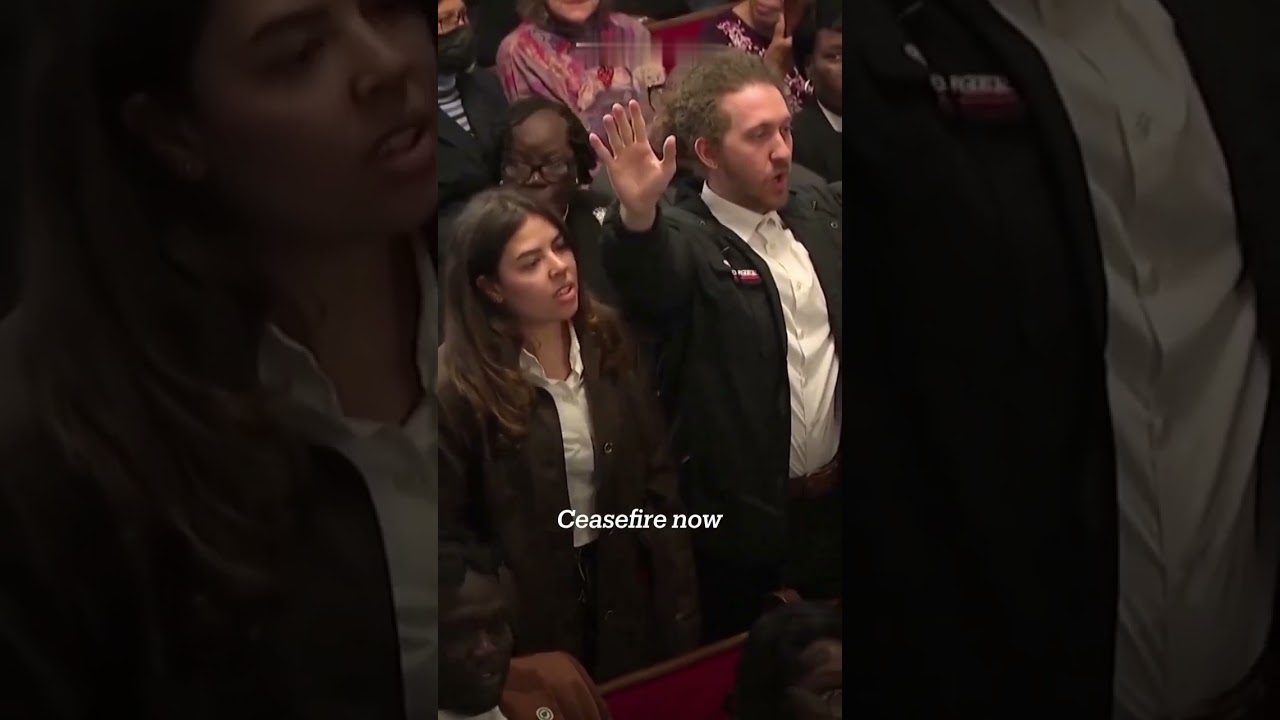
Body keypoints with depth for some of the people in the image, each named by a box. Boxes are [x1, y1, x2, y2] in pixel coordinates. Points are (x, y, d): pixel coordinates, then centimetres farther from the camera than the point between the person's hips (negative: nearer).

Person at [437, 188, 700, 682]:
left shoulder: (609, 344, -4)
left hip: (626, 593, 4)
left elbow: (658, 482, -1)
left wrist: (678, 604, -4)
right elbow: (449, 532, -11)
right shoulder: (461, 387, -16)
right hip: (531, 616, -4)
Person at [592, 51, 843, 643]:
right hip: (743, 523, -5)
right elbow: (648, 273, -39)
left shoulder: (817, 208, 3)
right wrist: (638, 212, -58)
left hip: (833, 503, 6)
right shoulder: (685, 242, -17)